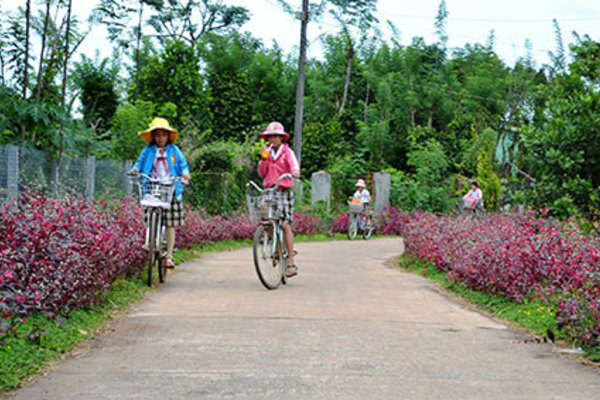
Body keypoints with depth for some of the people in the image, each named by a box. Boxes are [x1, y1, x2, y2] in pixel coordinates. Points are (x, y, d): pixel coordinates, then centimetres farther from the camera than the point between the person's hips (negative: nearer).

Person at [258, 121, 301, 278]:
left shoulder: (287, 152, 3)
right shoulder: (267, 152, 14)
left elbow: (294, 164, -16)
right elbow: (261, 173, 9)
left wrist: (295, 172, -38)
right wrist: (263, 159, -5)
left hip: (284, 190, -4)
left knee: (285, 224, -12)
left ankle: (291, 263, -12)